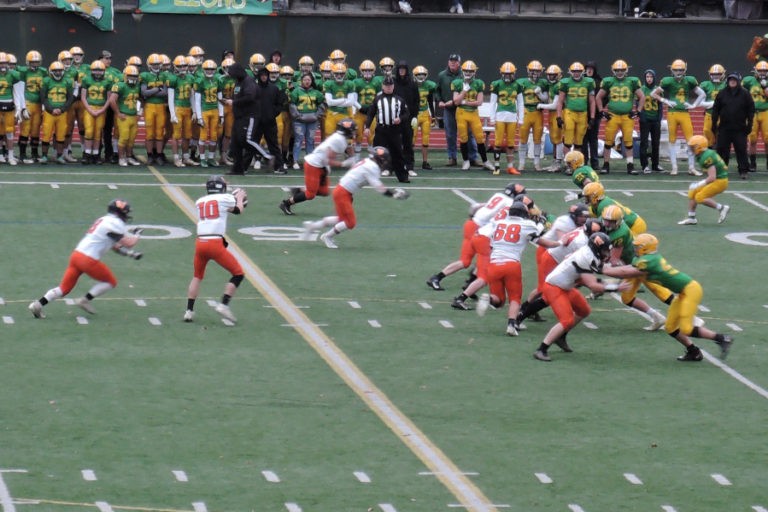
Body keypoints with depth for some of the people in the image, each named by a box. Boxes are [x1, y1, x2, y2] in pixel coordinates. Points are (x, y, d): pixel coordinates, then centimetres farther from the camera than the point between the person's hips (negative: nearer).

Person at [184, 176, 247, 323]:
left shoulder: (199, 202, 14)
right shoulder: (225, 198, 3)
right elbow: (239, 210, 20)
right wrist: (240, 198, 38)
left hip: (200, 243, 5)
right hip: (216, 243, -5)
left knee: (197, 276, 23)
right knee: (238, 274, 7)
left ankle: (189, 311, 15)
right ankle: (224, 305, -6)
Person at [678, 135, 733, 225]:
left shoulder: (706, 157, -23)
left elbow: (712, 177, -26)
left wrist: (698, 184, -20)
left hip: (719, 182, -10)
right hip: (717, 180, 10)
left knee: (699, 198, -14)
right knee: (692, 192, 10)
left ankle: (722, 208, -5)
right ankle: (691, 218, 15)